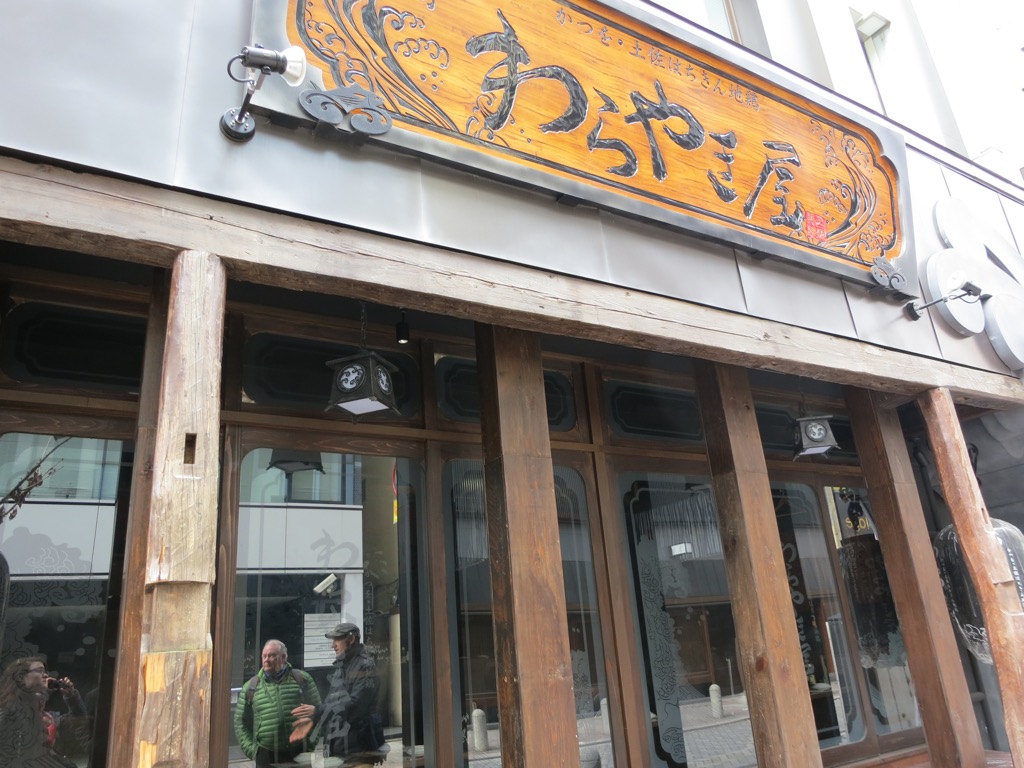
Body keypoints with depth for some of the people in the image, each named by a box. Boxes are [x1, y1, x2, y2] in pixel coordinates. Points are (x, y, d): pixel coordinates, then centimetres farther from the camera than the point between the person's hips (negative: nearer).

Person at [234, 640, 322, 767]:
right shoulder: (251, 687, 7)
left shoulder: (302, 679, 4)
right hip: (266, 754, 1)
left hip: (299, 752, -1)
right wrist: (251, 749, 0)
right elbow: (241, 723, 10)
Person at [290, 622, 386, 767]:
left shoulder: (365, 666, -11)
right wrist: (313, 719, 1)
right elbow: (331, 701, 19)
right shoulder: (341, 667, 16)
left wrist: (317, 711, -22)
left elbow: (355, 703, -21)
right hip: (338, 747, 8)